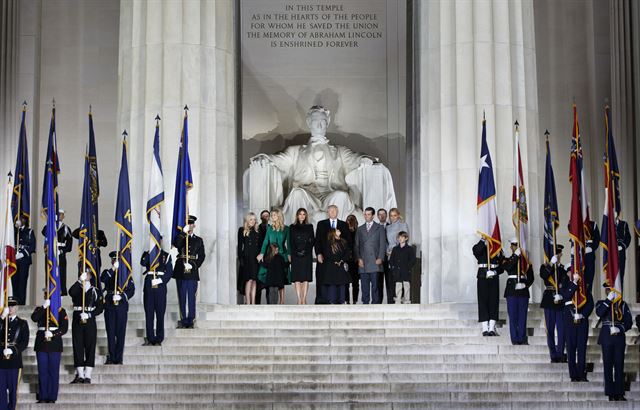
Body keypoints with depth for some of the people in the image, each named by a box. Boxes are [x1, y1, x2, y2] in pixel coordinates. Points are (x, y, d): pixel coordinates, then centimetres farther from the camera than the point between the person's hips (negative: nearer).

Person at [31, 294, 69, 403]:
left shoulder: (61, 311, 5)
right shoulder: (39, 309, 11)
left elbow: (64, 328, -3)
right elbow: (34, 318, -11)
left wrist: (53, 334, -16)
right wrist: (44, 307, -16)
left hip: (55, 344, -1)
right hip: (41, 344, 2)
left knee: (54, 372, 0)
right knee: (42, 371, 3)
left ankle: (52, 397, 4)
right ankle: (42, 397, 8)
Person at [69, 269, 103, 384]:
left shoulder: (96, 291, 7)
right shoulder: (77, 290, 10)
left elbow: (100, 307, 0)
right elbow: (71, 292, -16)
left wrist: (89, 315, -13)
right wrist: (79, 281, -26)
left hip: (90, 322, -1)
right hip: (77, 322, 1)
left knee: (90, 347, -3)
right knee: (77, 347, 1)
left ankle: (88, 376, 0)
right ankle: (80, 375, 7)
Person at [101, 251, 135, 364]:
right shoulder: (107, 272, 11)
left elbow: (132, 289, 0)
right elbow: (102, 280, -12)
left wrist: (122, 296, -15)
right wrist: (113, 269, -17)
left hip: (122, 305, -1)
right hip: (109, 304, 1)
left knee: (121, 332, -2)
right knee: (110, 332, 0)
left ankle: (119, 358, 2)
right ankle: (111, 357, 6)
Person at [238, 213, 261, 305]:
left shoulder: (257, 231, 14)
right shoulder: (242, 230, 3)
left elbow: (260, 245, 15)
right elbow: (240, 245, -1)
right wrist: (240, 258, -8)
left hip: (256, 258, 4)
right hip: (247, 258, -4)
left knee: (254, 280, 2)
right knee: (249, 279, -11)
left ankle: (253, 302, 3)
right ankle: (247, 301, -9)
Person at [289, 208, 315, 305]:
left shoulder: (309, 227, 11)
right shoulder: (292, 227, 9)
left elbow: (312, 241, 6)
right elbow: (291, 242, 4)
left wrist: (306, 251, -7)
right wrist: (296, 252, -9)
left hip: (307, 256, 1)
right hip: (296, 256, 0)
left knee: (306, 278, -4)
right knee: (297, 278, -4)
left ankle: (304, 299, -3)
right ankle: (299, 300, -3)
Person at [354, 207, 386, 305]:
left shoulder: (380, 228, 9)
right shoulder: (360, 229, 17)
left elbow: (383, 244, 4)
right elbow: (356, 245, 13)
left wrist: (380, 258, -7)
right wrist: (358, 258, 0)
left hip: (375, 261, -2)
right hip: (363, 262, 2)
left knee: (375, 284, -6)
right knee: (364, 285, 0)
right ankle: (365, 302, 3)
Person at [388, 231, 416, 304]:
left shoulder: (410, 249, 3)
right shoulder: (395, 249, 14)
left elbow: (413, 260, -2)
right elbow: (391, 260, 13)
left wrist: (408, 268, -11)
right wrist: (392, 267, -1)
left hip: (406, 273, -3)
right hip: (397, 273, 3)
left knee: (406, 287, -1)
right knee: (398, 288, 3)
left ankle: (407, 302, 4)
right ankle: (397, 303, 6)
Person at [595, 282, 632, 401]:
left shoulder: (623, 304, 9)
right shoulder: (602, 303, 6)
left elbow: (629, 322, 4)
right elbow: (599, 313, -17)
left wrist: (620, 328, -14)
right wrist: (608, 300, -18)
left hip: (619, 337, 1)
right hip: (607, 337, -1)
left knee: (619, 365, 1)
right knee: (608, 365, -1)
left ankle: (619, 393, 4)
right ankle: (611, 394, 3)